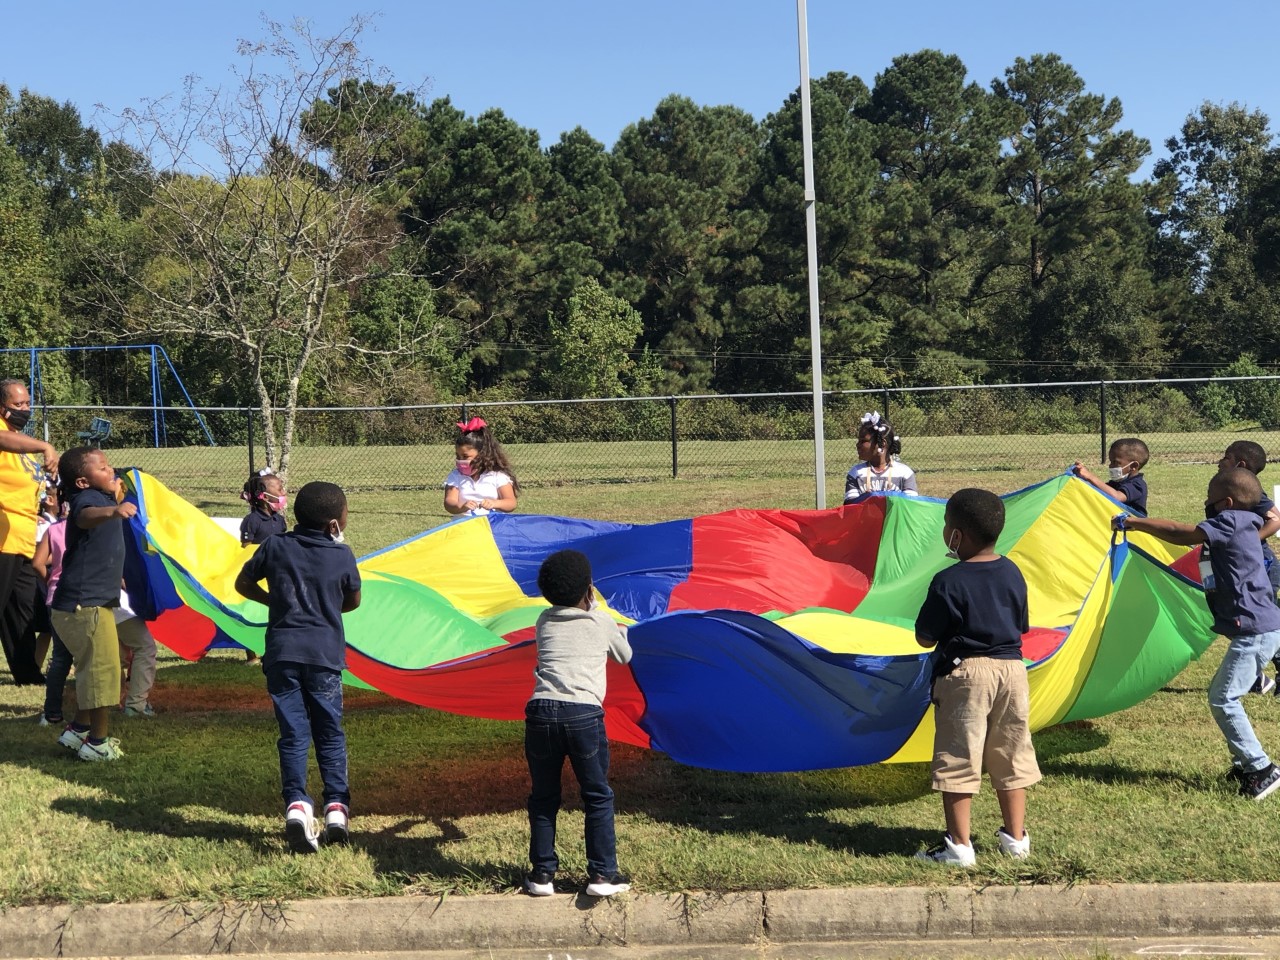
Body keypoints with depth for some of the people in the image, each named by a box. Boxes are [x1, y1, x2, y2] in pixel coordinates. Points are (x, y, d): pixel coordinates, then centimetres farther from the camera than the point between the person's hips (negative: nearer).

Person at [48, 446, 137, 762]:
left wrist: (117, 498, 36)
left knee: (92, 670, 24)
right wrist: (112, 510, -63)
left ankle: (79, 729, 34)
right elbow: (86, 516, -46)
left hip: (88, 602, 11)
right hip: (86, 604, -11)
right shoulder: (87, 497, -15)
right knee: (104, 671, -4)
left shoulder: (101, 497, 16)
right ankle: (97, 743, 4)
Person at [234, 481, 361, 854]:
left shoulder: (275, 547, 4)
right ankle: (337, 806, 4)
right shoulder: (342, 555, 1)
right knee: (330, 734, 11)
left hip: (283, 654, 1)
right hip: (325, 654, -1)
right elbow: (353, 602, 15)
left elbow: (243, 584, 16)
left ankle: (296, 804, -13)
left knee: (293, 734, 3)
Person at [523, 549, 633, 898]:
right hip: (583, 713, -2)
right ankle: (603, 874, 11)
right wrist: (620, 631, 51)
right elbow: (625, 656, 30)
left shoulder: (544, 622, 18)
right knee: (598, 797, 11)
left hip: (541, 711, 2)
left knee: (543, 797, 15)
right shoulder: (601, 623, 13)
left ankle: (542, 874, 18)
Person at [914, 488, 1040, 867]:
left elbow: (925, 638, -11)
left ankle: (959, 845, 5)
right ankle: (1016, 836, 24)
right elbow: (1021, 626, 13)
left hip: (964, 673, -6)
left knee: (958, 760, 2)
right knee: (1011, 757, 16)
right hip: (1011, 668, 6)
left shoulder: (949, 582, -16)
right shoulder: (1012, 573, 3)